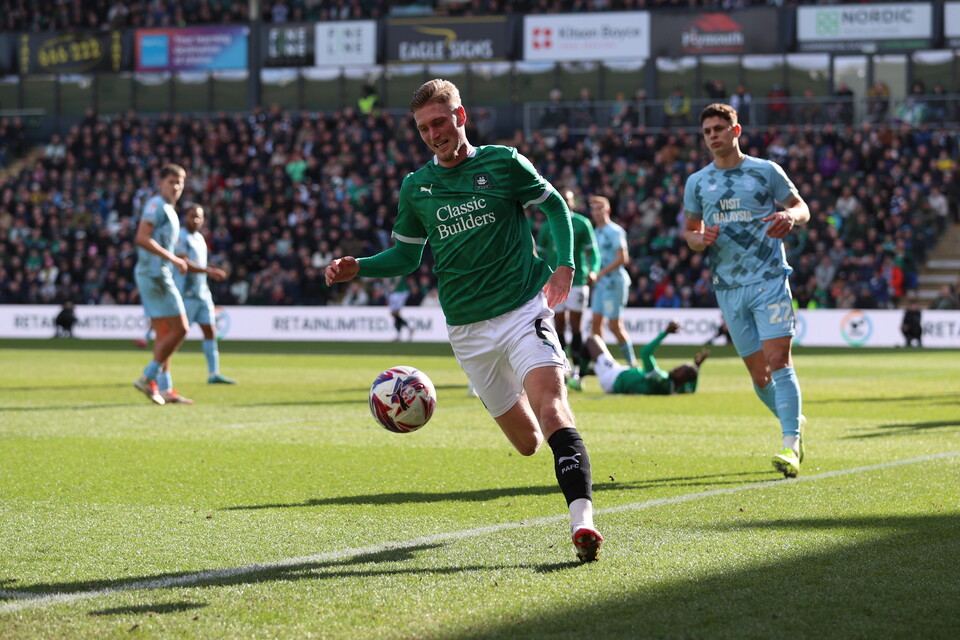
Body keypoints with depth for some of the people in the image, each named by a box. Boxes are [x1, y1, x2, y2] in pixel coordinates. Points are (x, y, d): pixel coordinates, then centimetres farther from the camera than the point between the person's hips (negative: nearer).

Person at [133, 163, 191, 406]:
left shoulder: (168, 209, 20)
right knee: (179, 329, -10)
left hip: (152, 275, 10)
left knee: (163, 334, 9)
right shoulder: (156, 205, -10)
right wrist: (173, 259, -22)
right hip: (156, 274, -10)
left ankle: (164, 388, 9)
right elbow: (141, 239, -22)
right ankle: (148, 377, -10)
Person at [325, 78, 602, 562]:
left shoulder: (503, 163, 0)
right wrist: (357, 268, 0)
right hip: (467, 329, 3)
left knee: (549, 402, -27)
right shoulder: (416, 187, 8)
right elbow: (406, 255, 18)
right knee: (527, 442, 6)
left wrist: (564, 265, -5)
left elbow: (554, 205, 10)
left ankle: (582, 520, -39)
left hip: (523, 308, -3)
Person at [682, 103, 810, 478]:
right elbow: (690, 233, 18)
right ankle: (794, 423, 29)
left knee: (778, 361, -16)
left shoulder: (766, 172, 3)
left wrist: (790, 216, -16)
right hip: (728, 288, 4)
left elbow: (802, 209, 8)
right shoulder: (697, 183, 11)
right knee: (758, 374, 4)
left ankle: (791, 447, -18)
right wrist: (700, 239, -7)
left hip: (769, 279, -3)